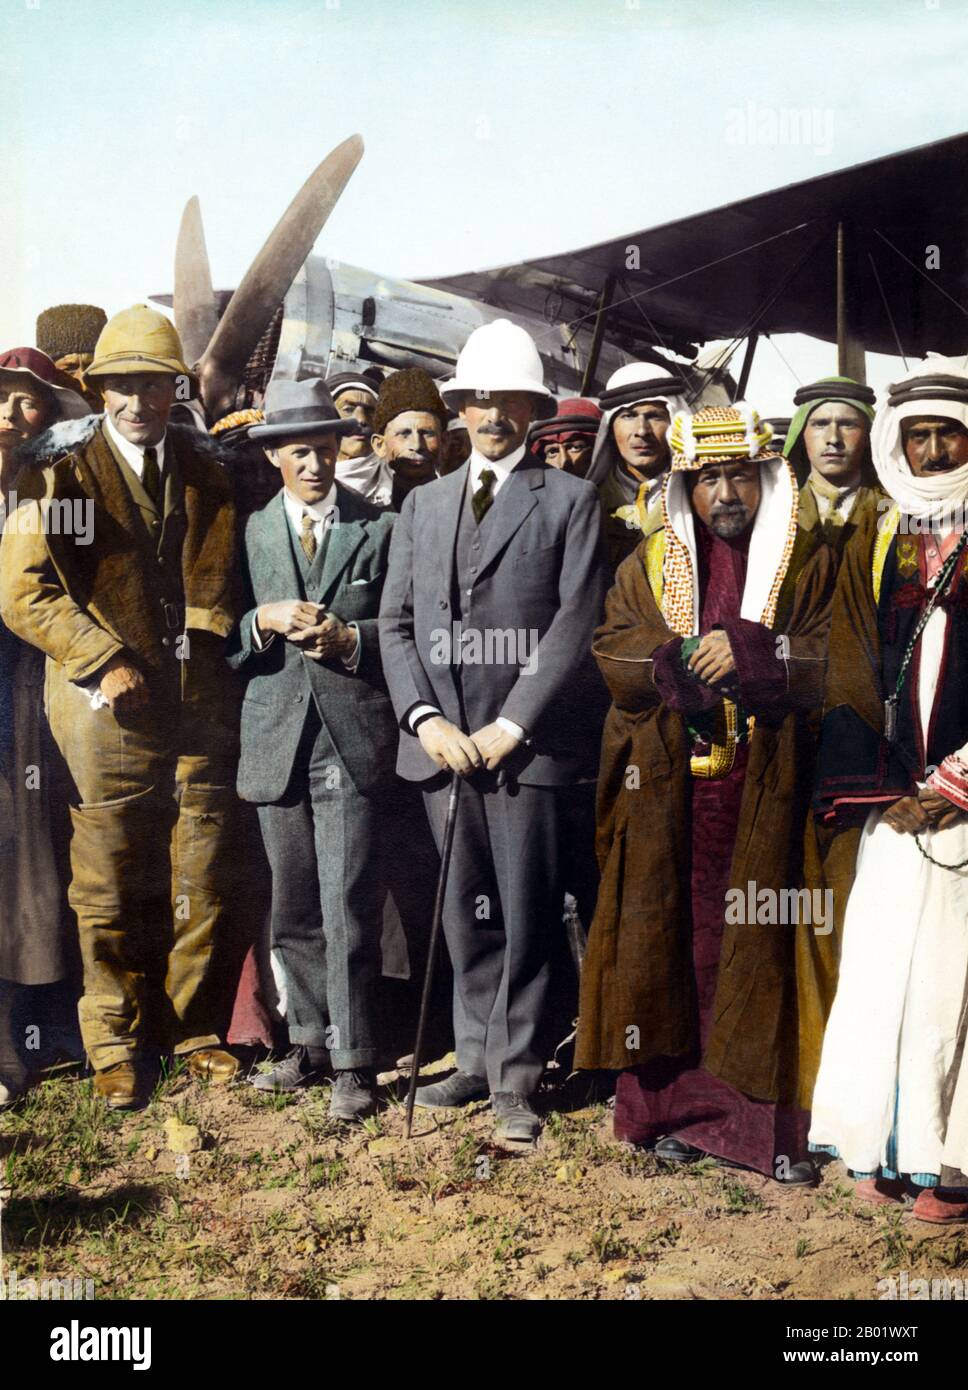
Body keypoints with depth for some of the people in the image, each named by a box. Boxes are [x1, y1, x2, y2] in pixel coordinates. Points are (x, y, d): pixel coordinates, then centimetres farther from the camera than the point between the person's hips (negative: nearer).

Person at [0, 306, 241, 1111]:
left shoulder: (208, 471, 12)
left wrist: (209, 646, 1)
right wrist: (103, 659, -13)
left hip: (200, 708, 3)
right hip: (110, 711, -3)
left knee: (201, 884, 8)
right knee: (109, 888, 4)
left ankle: (190, 1028, 25)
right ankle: (117, 1043, 20)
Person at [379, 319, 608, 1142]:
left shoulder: (569, 500, 3)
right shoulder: (422, 504, 17)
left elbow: (576, 625, -5)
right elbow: (396, 623, 12)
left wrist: (510, 726, -11)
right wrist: (426, 719, -3)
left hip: (527, 743, -4)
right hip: (443, 741, 4)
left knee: (528, 913, 0)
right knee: (467, 914, 11)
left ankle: (517, 1079, 10)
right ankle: (477, 1059, 23)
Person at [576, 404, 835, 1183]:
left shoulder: (808, 568, 7)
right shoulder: (646, 567, 12)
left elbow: (830, 664, -3)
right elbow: (615, 658, 2)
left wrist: (748, 653, -17)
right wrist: (692, 663, -14)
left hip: (763, 791, -1)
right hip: (666, 791, 2)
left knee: (761, 948, 0)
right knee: (671, 941, 4)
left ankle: (768, 1119, 9)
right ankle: (675, 1106, 17)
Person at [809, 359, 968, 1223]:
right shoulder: (875, 546, 14)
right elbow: (851, 671, 8)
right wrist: (885, 788, -3)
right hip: (894, 799, 3)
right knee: (881, 965, 2)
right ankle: (883, 1146, 14)